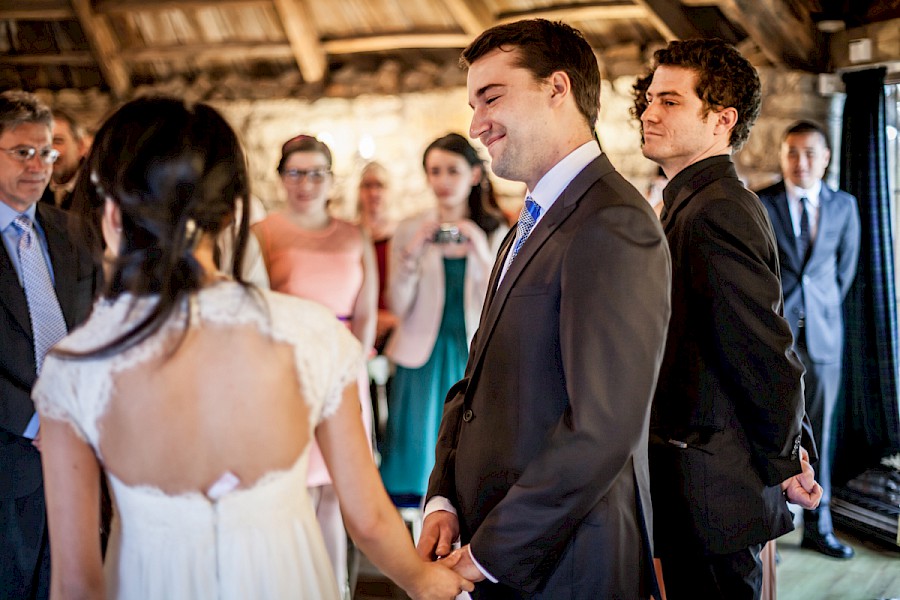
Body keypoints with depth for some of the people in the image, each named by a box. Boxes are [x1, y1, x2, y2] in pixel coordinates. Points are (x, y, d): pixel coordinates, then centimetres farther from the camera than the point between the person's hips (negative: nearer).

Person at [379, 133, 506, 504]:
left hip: (475, 356, 0)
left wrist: (482, 256, -18)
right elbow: (399, 307, -3)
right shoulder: (410, 231, 3)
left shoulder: (496, 233, 3)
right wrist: (412, 255, -16)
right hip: (424, 357, 0)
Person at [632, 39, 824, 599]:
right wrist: (792, 448, 16)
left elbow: (766, 348, -20)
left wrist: (782, 462, -6)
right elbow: (769, 338, 16)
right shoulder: (692, 202, 12)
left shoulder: (715, 211, -20)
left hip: (710, 490, -10)